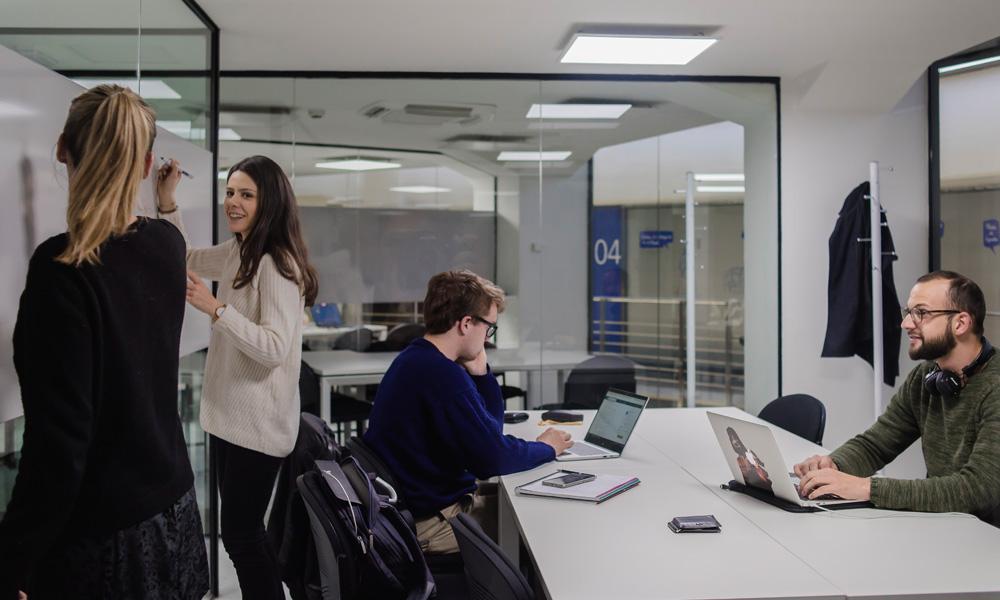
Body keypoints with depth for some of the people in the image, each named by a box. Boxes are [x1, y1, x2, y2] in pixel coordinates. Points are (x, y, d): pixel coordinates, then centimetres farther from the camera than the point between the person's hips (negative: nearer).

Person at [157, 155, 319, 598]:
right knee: (241, 529, 18)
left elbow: (275, 349, -25)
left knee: (239, 533, -1)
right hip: (229, 414, 10)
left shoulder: (277, 264, -20)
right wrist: (167, 204, 11)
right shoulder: (237, 252, 10)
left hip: (257, 423, -10)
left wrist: (215, 308, -32)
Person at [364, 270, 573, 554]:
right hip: (428, 522, -10)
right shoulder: (442, 374, -25)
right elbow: (492, 458, -24)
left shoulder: (416, 360, 8)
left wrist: (479, 371, 0)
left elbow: (491, 425, 14)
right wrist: (546, 448, -7)